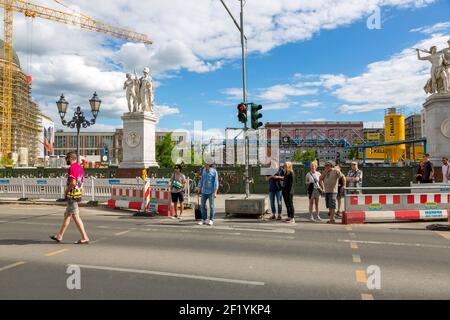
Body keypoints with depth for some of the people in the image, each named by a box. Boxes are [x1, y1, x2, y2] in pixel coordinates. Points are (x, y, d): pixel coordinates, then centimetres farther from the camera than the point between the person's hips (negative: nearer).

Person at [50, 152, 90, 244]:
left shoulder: (72, 168, -16)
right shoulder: (80, 168, 14)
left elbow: (73, 182, -25)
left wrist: (66, 191, -10)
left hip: (72, 195, -10)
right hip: (78, 194, 10)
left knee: (76, 216, -6)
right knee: (67, 215, 17)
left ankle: (85, 238, -6)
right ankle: (59, 236, 28)